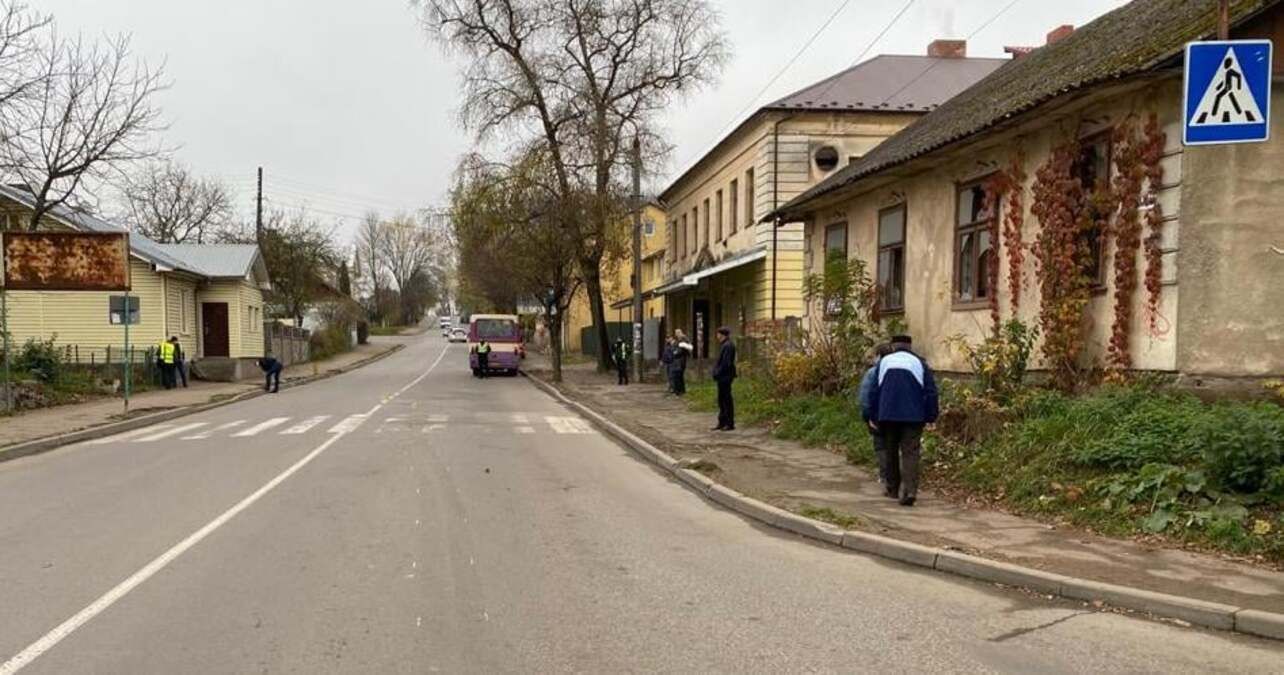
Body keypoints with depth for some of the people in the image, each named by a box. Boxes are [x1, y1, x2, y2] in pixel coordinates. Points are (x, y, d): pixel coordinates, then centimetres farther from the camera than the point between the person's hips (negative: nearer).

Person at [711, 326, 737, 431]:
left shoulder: (728, 346, -18)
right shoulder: (725, 345, 14)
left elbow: (725, 363, -23)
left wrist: (718, 373, -18)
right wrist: (716, 373, 14)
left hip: (724, 377, -10)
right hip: (723, 377, 10)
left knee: (727, 400, -3)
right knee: (722, 400, 15)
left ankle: (730, 424, 3)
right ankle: (722, 423, 22)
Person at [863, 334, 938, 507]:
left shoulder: (883, 362, 8)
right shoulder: (919, 363, 5)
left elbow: (874, 391, 8)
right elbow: (930, 391, 2)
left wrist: (872, 415, 15)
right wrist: (931, 415, 7)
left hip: (888, 415, 1)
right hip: (913, 416, -1)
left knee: (890, 452, 15)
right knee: (910, 453, -4)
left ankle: (893, 489, 22)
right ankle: (910, 491, -19)